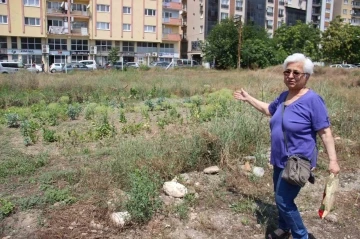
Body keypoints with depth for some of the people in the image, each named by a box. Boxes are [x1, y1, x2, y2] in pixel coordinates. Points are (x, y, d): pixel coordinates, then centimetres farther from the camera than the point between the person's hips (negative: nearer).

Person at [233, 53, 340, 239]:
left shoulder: (312, 100, -18)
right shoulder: (284, 96, 4)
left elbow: (325, 132, -17)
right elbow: (268, 109, 24)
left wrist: (333, 160, -21)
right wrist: (248, 98, 28)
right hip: (280, 160, 8)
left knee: (283, 200, -7)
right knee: (280, 197, 20)